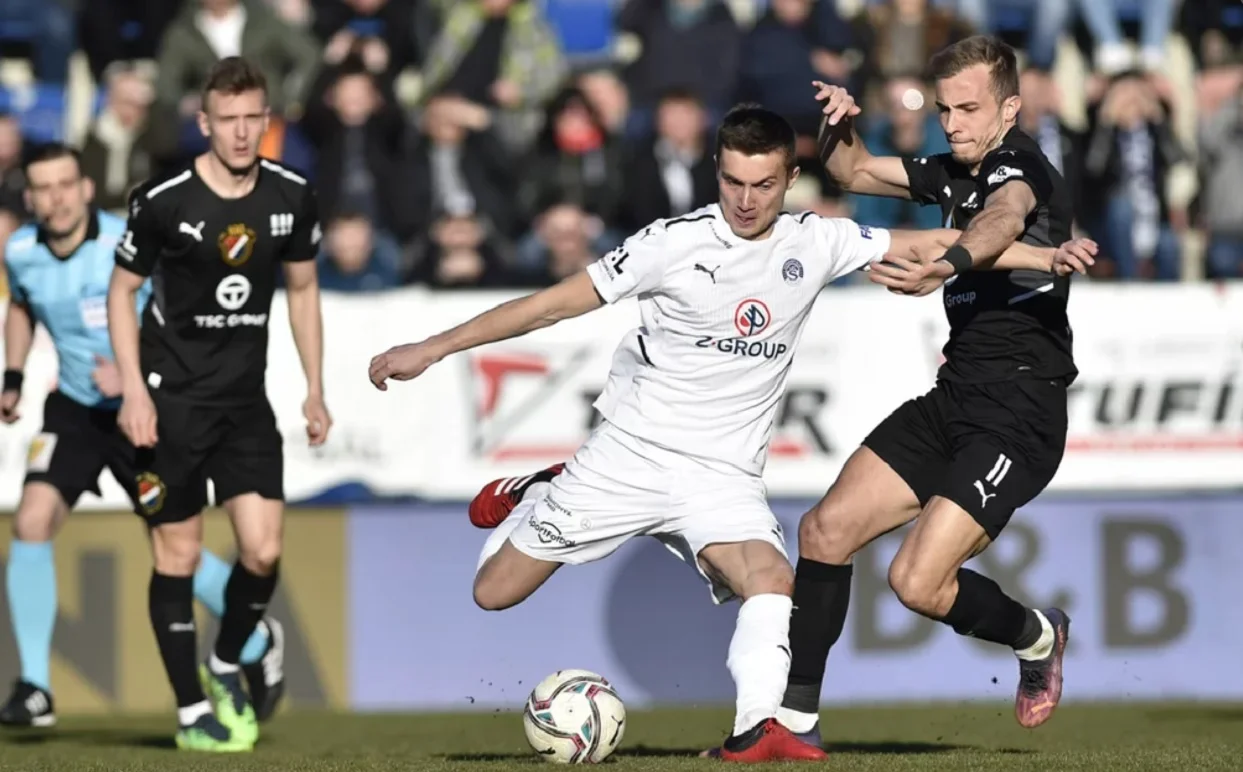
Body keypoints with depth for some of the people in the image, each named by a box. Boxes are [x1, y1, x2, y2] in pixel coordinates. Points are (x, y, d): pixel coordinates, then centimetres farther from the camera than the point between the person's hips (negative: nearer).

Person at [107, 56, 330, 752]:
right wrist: (134, 391, -11)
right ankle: (192, 712, 11)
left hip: (247, 399, 3)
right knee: (179, 554, 0)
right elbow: (123, 291, -3)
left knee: (265, 551, -5)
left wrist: (316, 390, 10)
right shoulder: (164, 200, -14)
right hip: (172, 399, -3)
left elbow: (303, 290, 12)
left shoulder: (293, 196, -2)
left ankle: (227, 667, 22)